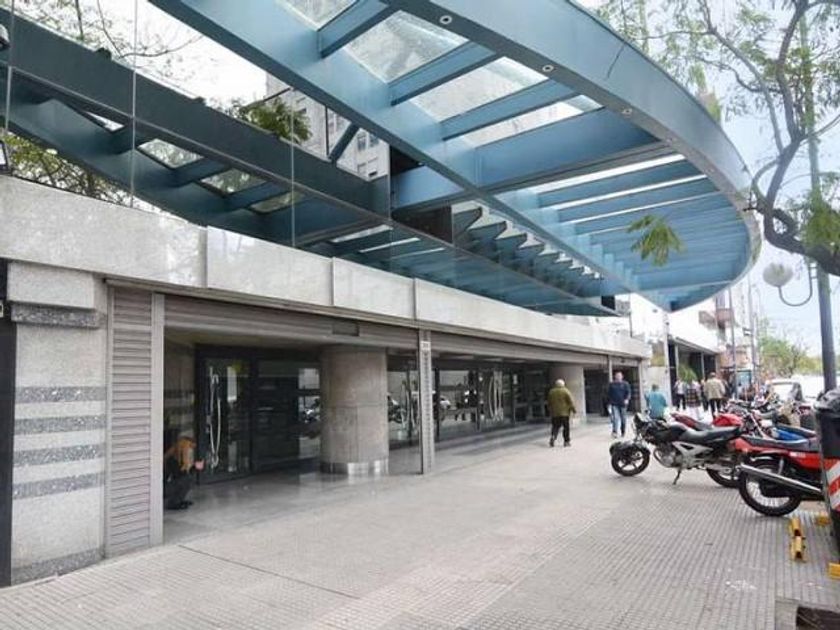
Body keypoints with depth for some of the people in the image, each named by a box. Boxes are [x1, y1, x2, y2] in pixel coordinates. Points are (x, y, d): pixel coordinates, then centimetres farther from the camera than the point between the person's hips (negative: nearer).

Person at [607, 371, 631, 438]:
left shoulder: (625, 384, 6)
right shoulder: (611, 384, 9)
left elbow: (628, 392, -3)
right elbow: (608, 394, 14)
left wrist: (627, 399, -20)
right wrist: (609, 402, 10)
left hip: (622, 404, 1)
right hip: (614, 404, 0)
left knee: (623, 419, 8)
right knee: (615, 418, -15)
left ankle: (623, 433, 22)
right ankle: (615, 432, -24)